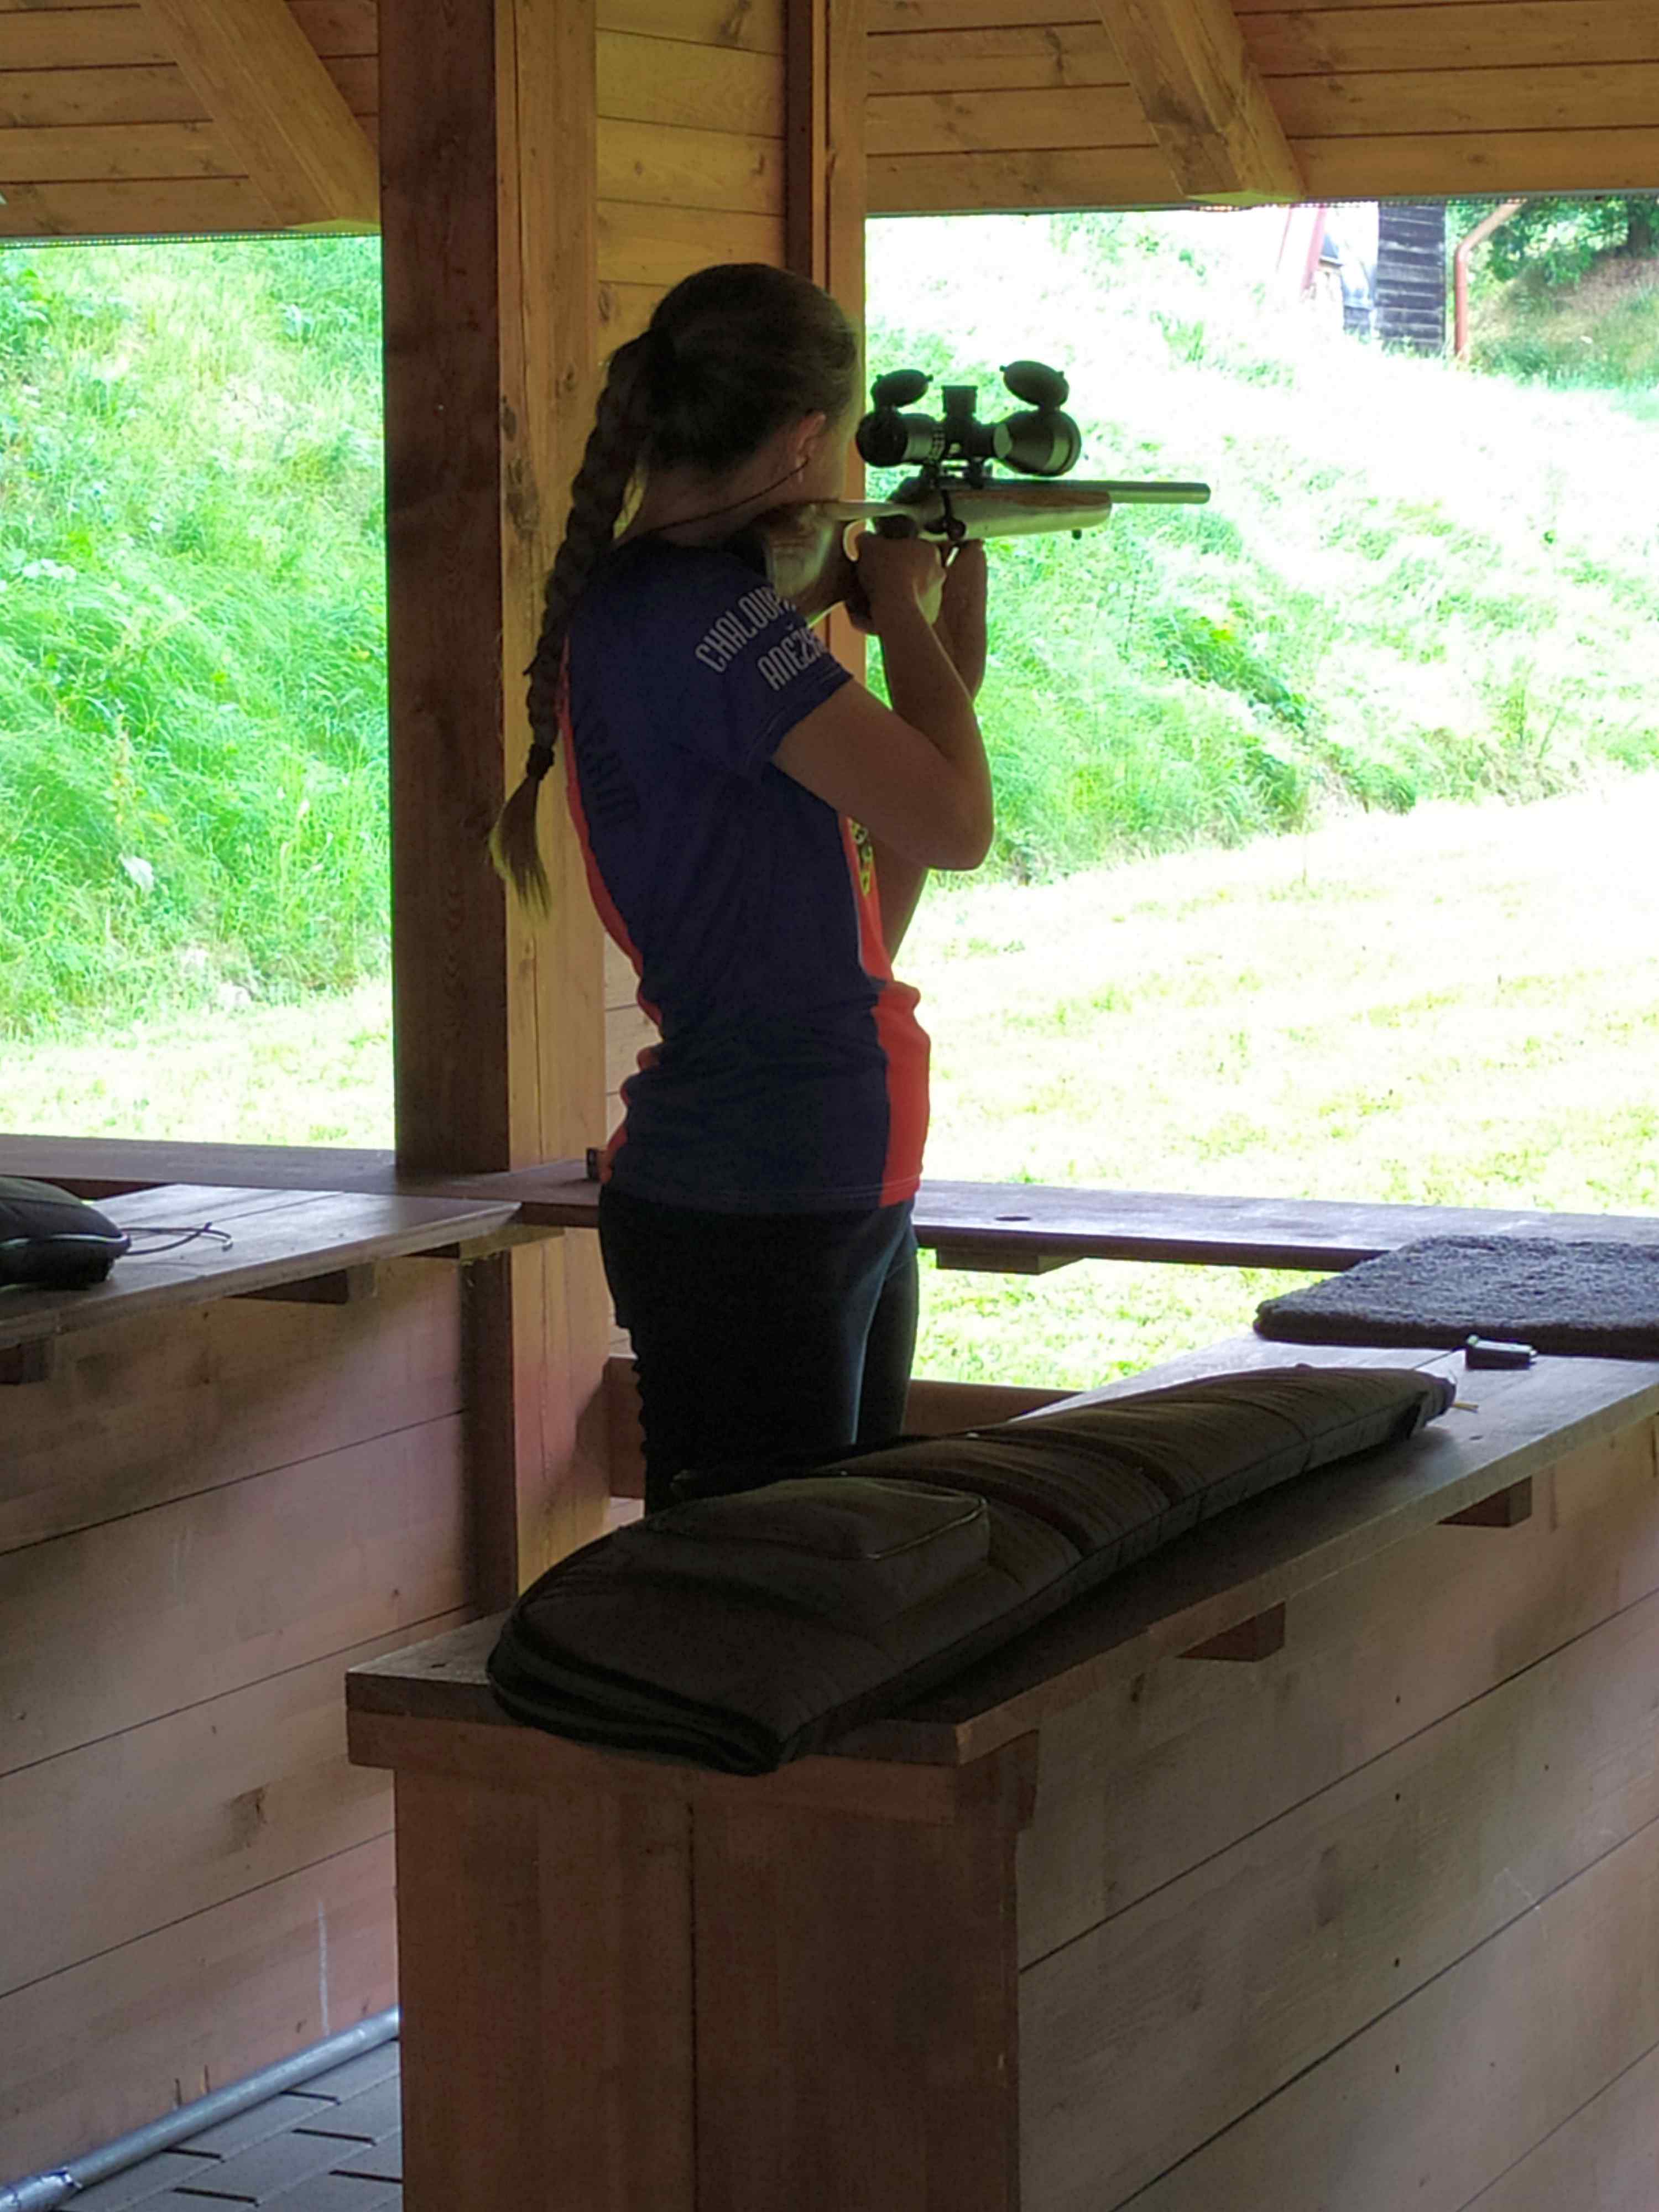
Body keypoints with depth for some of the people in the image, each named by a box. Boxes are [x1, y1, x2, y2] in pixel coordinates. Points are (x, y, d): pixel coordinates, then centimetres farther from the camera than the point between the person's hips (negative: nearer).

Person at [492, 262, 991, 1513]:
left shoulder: (650, 604, 15)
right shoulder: (697, 612, -16)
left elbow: (864, 931, 19)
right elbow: (955, 824, -20)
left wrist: (949, 644, 17)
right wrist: (900, 607, -3)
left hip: (847, 1198, 10)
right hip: (748, 1219, -10)